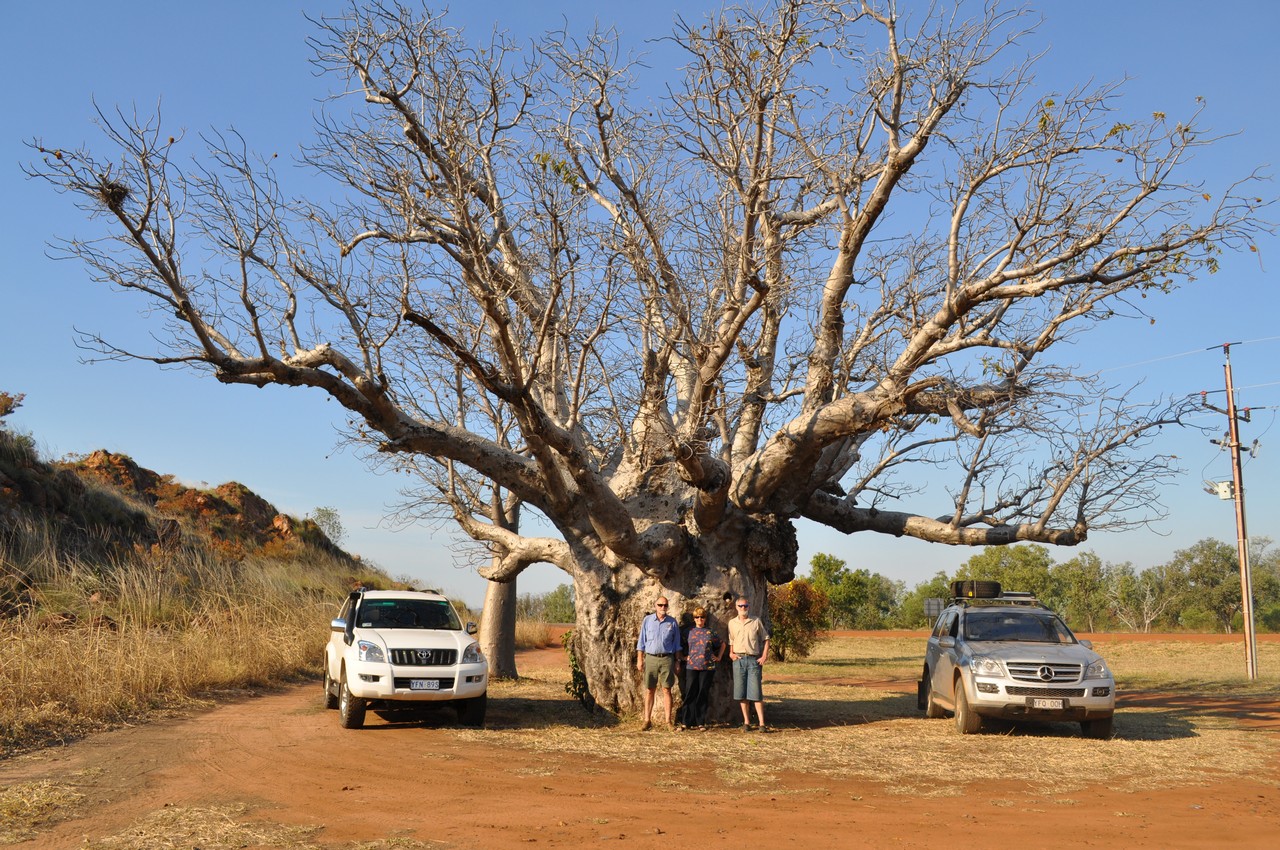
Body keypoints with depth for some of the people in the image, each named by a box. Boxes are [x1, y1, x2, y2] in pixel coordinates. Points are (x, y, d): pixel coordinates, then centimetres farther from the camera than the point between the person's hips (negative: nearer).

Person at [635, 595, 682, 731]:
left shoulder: (672, 622, 5)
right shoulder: (647, 620, 4)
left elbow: (676, 644, 11)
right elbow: (641, 641, 6)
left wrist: (677, 661, 7)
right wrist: (639, 660, 1)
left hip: (667, 659, 0)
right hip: (651, 658, 0)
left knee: (667, 690, 0)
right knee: (649, 690, 3)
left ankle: (669, 720, 5)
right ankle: (647, 720, 7)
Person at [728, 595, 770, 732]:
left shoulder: (756, 621, 3)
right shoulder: (732, 623, 10)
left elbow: (765, 639, 6)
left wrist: (764, 656, -3)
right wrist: (731, 653, 3)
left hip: (754, 659, -2)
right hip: (738, 659, 2)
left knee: (756, 692, -6)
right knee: (741, 693, 3)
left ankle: (762, 723, -5)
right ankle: (746, 722, 12)